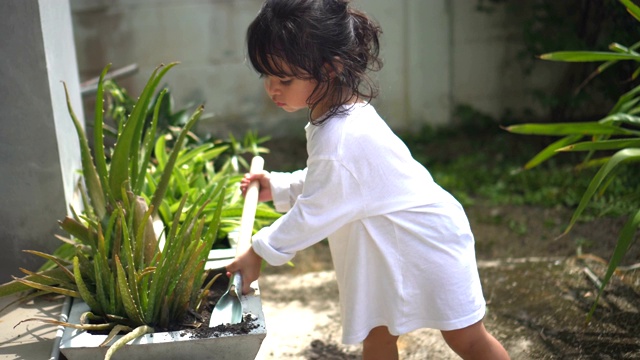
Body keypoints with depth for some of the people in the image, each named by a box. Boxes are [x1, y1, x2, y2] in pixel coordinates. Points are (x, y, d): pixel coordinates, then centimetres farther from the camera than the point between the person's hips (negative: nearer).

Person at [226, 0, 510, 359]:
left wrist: (259, 252, -12)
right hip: (390, 244, 9)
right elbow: (328, 180, 12)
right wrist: (278, 187, 5)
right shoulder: (340, 113, -4)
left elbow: (313, 214, -24)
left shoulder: (341, 139, -34)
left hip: (428, 240, -9)